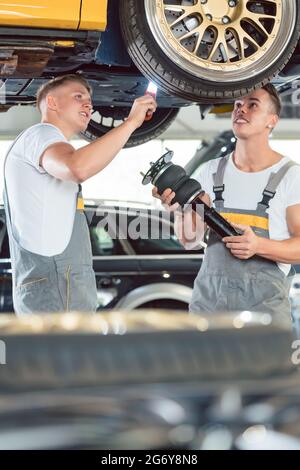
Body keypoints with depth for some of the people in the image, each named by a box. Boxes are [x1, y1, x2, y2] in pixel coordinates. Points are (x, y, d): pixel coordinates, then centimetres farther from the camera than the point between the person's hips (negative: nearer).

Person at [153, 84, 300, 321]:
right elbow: (190, 239, 3)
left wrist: (259, 246, -24)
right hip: (208, 299, 3)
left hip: (265, 303, -3)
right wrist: (181, 210, -18)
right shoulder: (211, 170, 9)